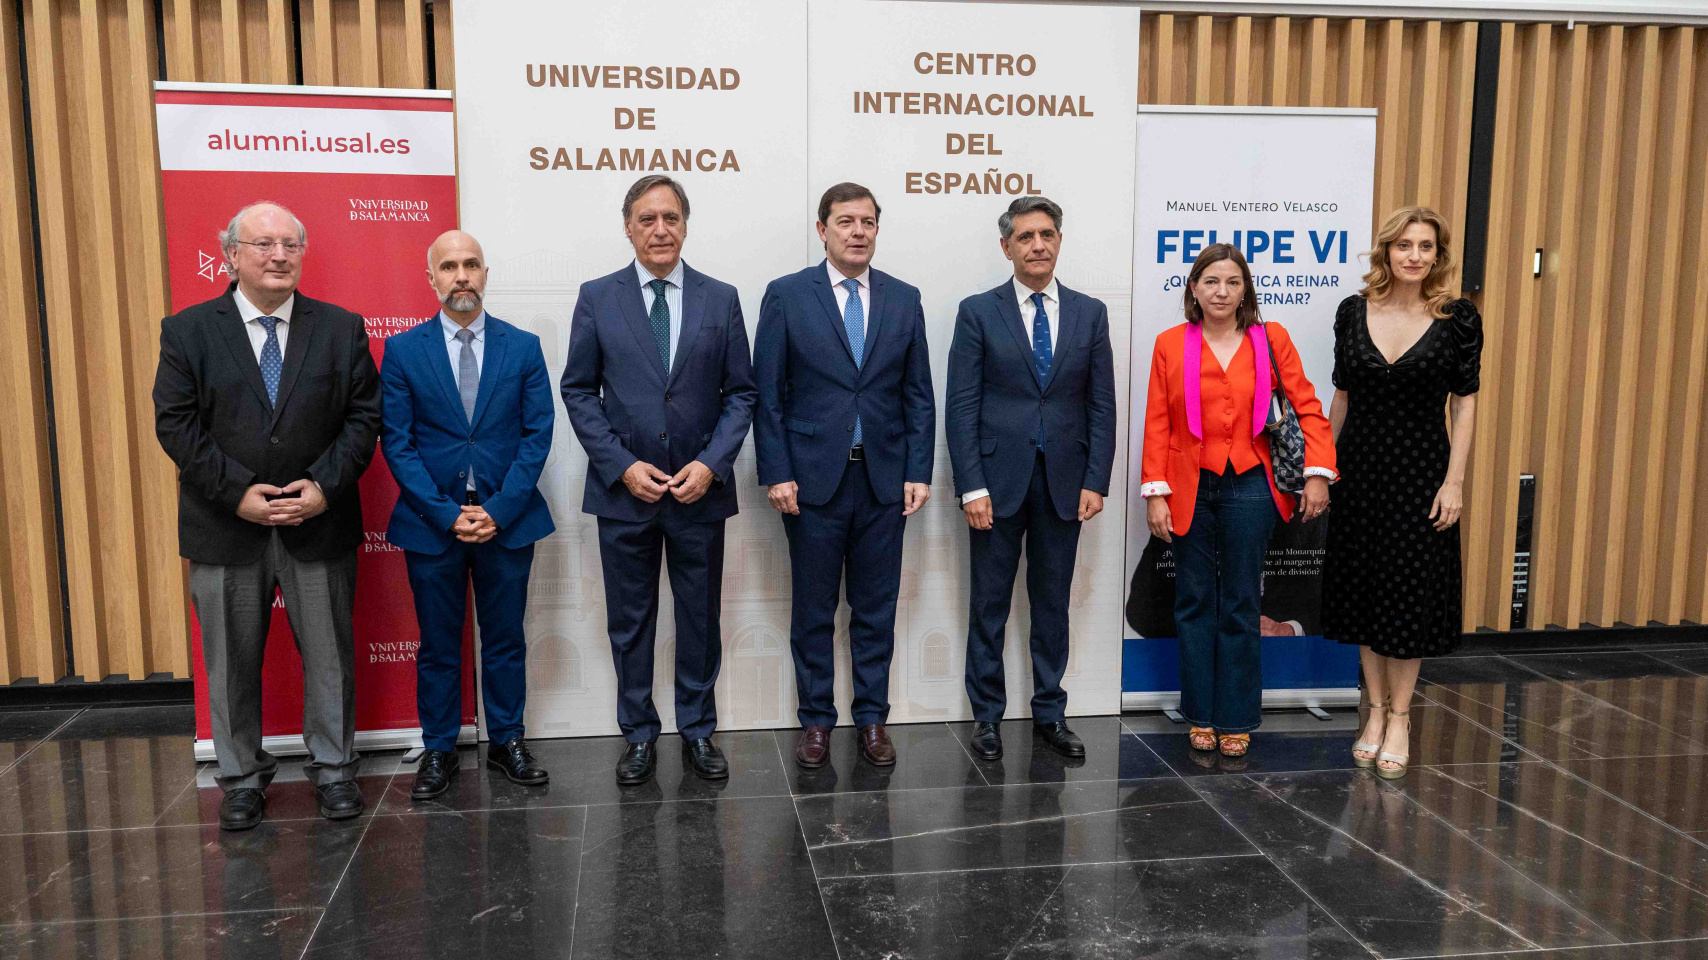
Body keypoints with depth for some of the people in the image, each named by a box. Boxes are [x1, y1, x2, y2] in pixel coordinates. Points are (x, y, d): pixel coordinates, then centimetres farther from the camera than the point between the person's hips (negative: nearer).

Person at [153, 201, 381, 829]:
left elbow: (364, 416, 0)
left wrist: (326, 484, -13)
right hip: (227, 528, 0)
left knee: (330, 655, 9)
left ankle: (333, 767, 26)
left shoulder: (341, 329, 3)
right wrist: (238, 492, -14)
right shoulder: (187, 331, 1)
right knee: (231, 663, 10)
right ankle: (243, 777, 27)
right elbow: (175, 424, -4)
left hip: (319, 524, 0)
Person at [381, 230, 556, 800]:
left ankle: (507, 741, 25)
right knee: (437, 645, 10)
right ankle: (438, 751, 23)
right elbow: (396, 443, -3)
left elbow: (538, 433, -1)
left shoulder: (523, 347, 3)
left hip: (507, 518, 1)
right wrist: (446, 515, -12)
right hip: (431, 523, 0)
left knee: (505, 640, 11)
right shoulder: (403, 351, 1)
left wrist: (498, 510, -11)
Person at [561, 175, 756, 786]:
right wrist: (622, 466, -10)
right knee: (630, 621, 10)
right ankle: (639, 735, 25)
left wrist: (710, 464, -11)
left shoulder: (720, 299, 3)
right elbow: (579, 392, 1)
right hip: (623, 489, 0)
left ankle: (698, 730, 27)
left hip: (700, 488, 1)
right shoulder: (597, 298, 1)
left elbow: (740, 393, 3)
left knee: (700, 618, 11)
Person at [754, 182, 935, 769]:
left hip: (885, 478, 2)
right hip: (812, 478, -2)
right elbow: (768, 394, -2)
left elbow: (918, 394, 7)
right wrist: (776, 473, -8)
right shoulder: (786, 296, -1)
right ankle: (816, 720, 21)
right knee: (813, 608, 8)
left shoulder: (904, 299, 7)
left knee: (876, 608, 10)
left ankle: (872, 718, 23)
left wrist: (919, 472, -1)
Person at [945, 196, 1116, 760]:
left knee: (1053, 603, 11)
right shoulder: (978, 312, -1)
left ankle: (1050, 713, 23)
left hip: (1064, 481, 2)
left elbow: (1102, 405, 6)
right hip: (998, 479, -2)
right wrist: (972, 487, -11)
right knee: (989, 604, 6)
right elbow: (960, 406, -5)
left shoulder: (1089, 313, 7)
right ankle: (986, 715, 18)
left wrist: (1095, 481, -2)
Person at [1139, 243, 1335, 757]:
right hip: (1189, 488, 1)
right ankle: (1200, 716, 20)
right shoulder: (1170, 343, 2)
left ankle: (1236, 720, 17)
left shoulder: (1271, 339, 2)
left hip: (1249, 485, 0)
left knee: (1240, 606, 6)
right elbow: (1157, 423, 1)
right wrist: (1156, 493, -5)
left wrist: (1317, 473, -7)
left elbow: (1307, 407, 3)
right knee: (1195, 603, 8)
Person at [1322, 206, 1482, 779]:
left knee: (1411, 591, 3)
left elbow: (1464, 403, -3)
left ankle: (1399, 717, 17)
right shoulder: (1353, 312, 2)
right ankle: (1376, 710, 22)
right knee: (1362, 587, 8)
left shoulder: (1458, 320, -4)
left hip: (1421, 469, -2)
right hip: (1360, 466, 2)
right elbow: (1342, 395, 8)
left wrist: (1454, 481, -9)